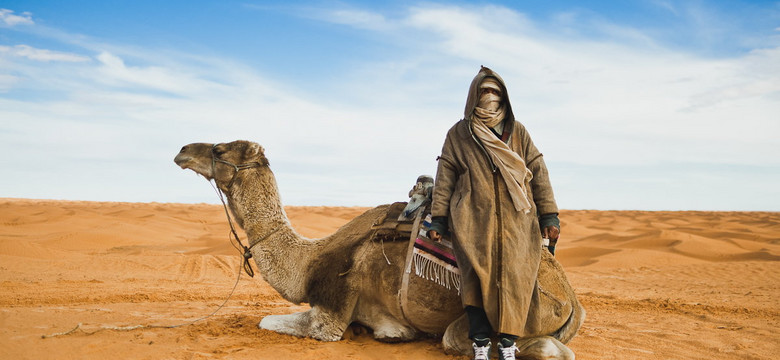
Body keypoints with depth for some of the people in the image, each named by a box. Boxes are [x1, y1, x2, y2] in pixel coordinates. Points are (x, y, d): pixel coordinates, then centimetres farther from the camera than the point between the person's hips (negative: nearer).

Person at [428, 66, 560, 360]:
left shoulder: (518, 131, 13)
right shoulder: (458, 134, 9)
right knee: (477, 277, -9)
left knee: (514, 278, -6)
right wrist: (438, 220, 3)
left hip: (516, 220, 1)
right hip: (473, 220, -1)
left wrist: (549, 216, 5)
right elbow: (444, 178, 8)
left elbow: (538, 173, 11)